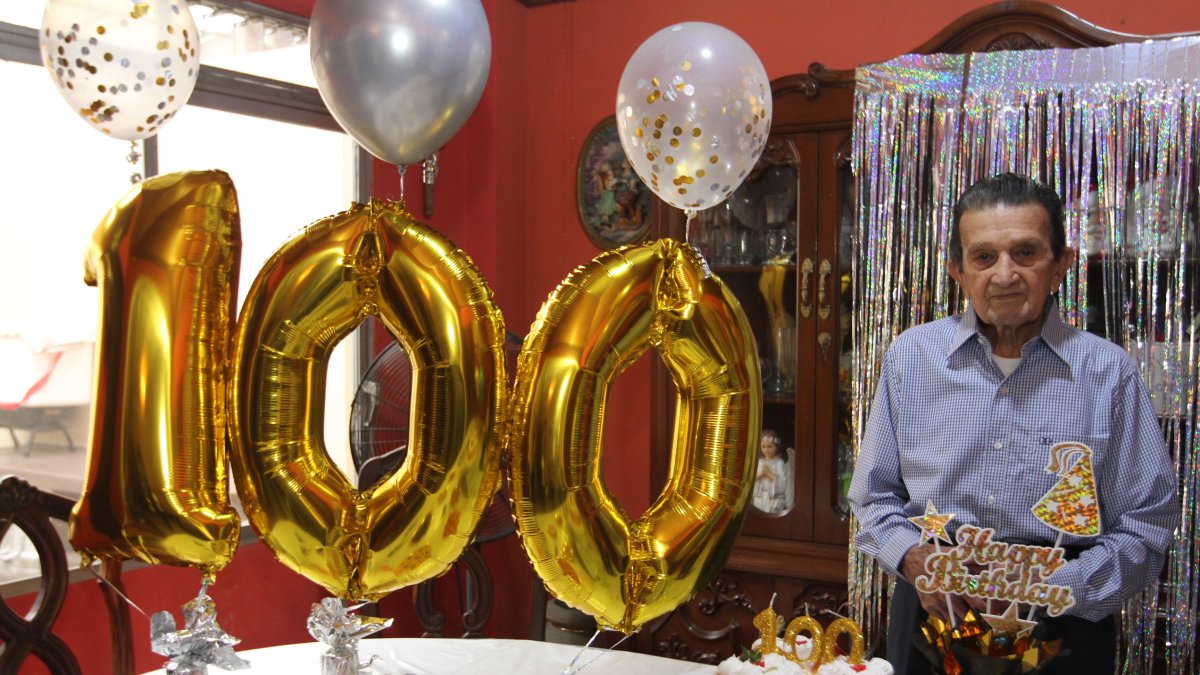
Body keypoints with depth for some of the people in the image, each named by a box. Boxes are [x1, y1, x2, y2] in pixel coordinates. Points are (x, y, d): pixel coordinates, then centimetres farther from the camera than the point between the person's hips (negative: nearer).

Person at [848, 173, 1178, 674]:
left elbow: (1147, 525, -2)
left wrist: (1055, 589, -16)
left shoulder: (1108, 371, -4)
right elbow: (873, 497, 7)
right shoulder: (911, 356, 1)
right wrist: (911, 556, -12)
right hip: (930, 615, 1)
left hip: (1062, 630, -1)